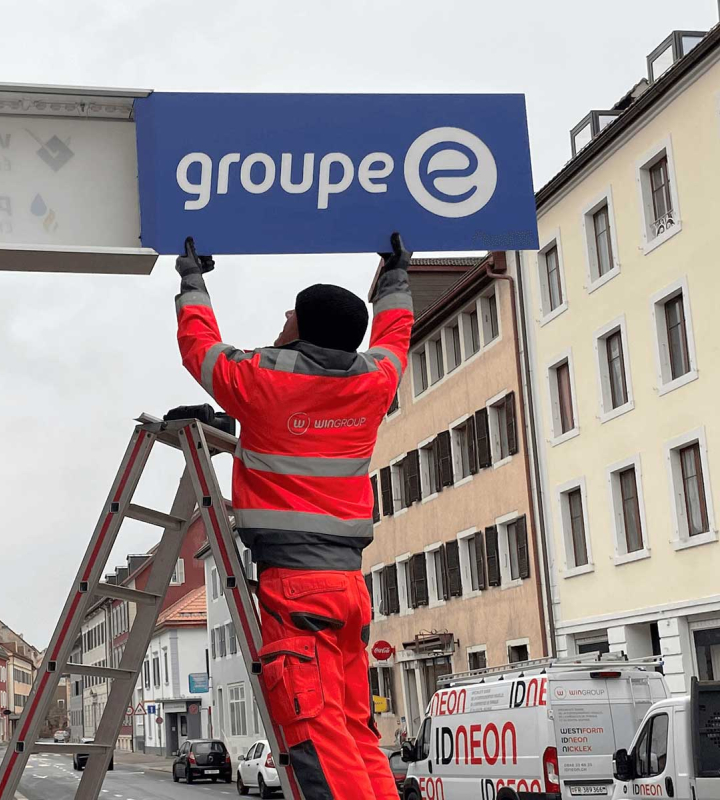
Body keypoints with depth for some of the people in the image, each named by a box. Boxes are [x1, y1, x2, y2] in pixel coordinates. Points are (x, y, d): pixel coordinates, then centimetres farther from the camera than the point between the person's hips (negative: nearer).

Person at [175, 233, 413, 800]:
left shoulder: (261, 380, -4)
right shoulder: (373, 382, 7)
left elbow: (199, 344, 16)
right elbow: (394, 335, 31)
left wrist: (192, 281, 33)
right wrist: (396, 278, 48)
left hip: (291, 580, -6)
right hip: (350, 580, 6)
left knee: (317, 733, -13)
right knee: (358, 734, 10)